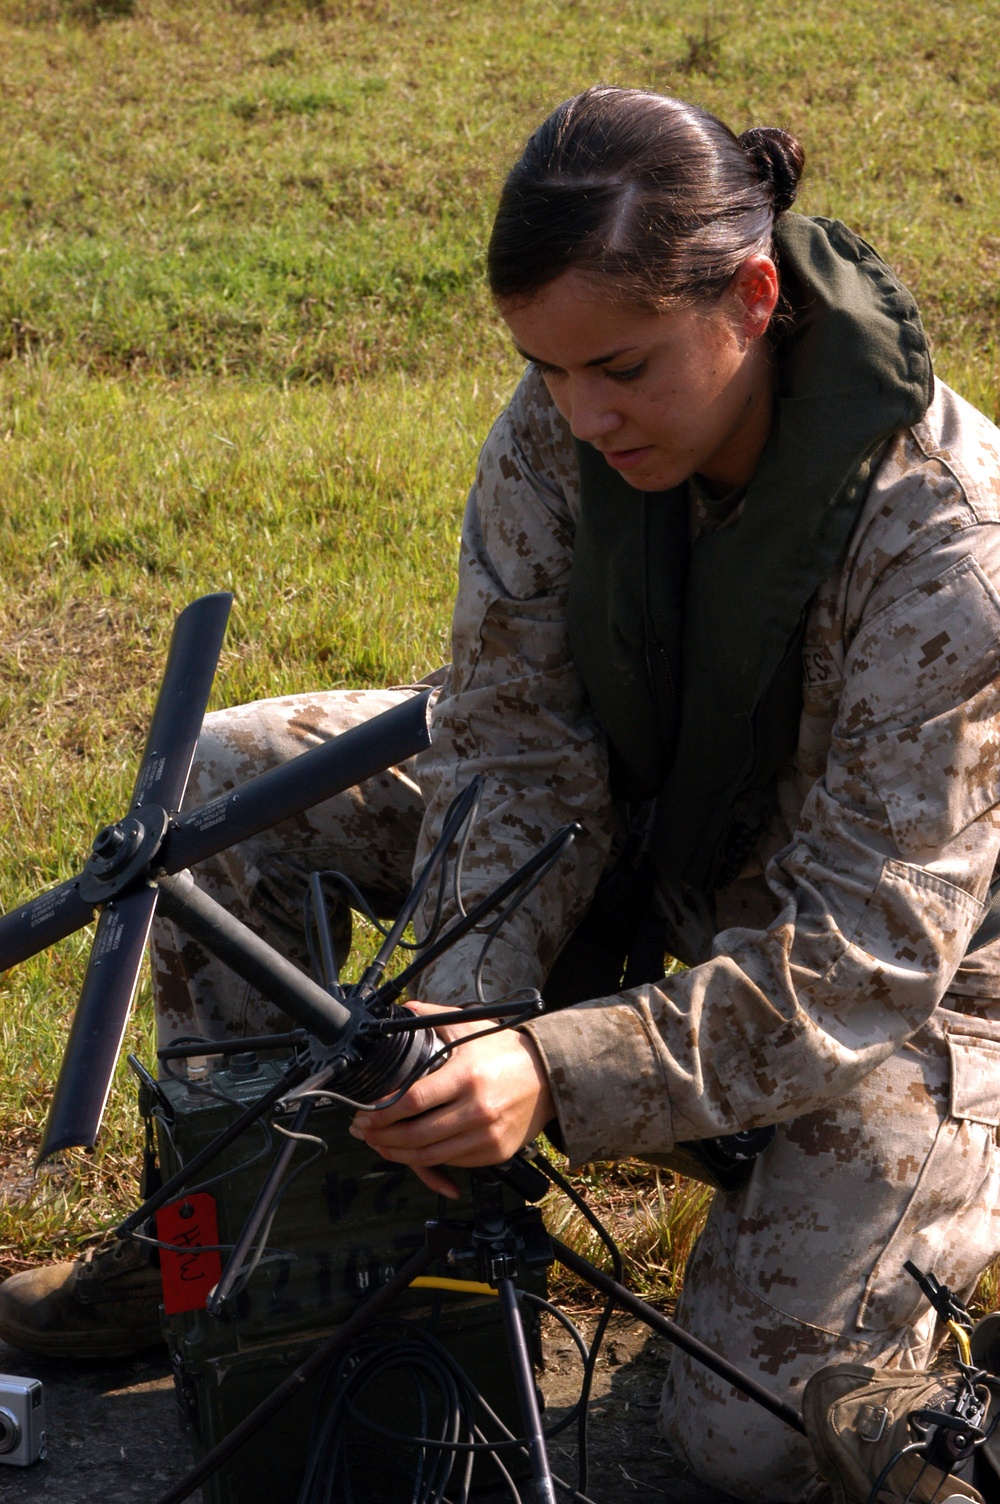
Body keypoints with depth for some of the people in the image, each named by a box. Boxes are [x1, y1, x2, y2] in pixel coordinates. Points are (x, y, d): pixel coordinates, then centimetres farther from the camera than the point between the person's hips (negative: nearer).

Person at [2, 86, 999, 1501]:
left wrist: (556, 1075, -45)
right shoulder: (559, 430, -18)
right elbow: (517, 759, -14)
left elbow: (862, 955, -33)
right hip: (645, 856, 6)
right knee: (230, 778, -7)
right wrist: (449, 1009, -33)